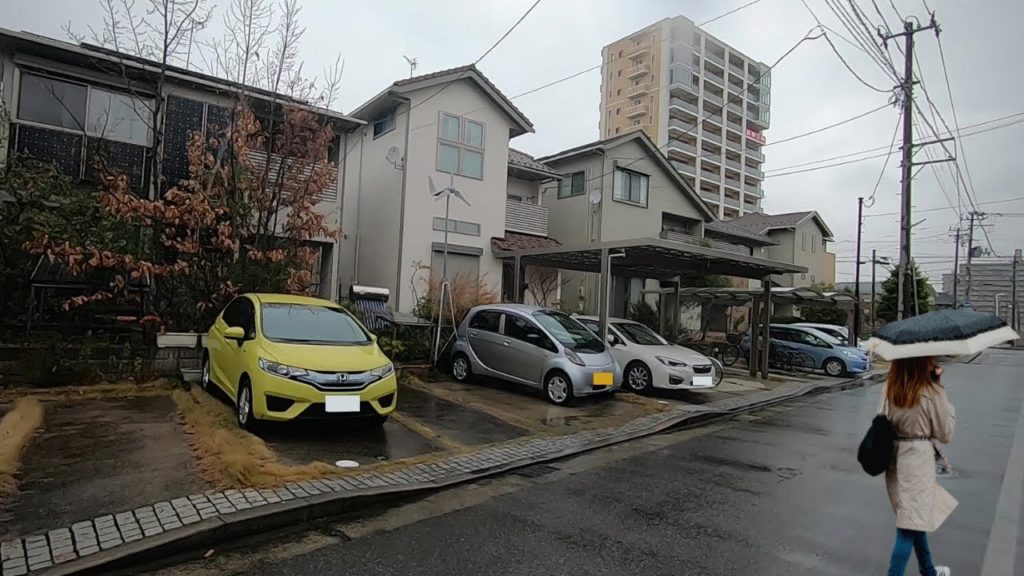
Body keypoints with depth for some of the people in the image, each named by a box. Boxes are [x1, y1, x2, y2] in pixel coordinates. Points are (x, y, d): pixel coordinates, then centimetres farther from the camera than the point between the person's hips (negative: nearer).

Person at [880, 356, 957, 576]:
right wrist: (949, 409, 6)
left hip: (894, 458, 7)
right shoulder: (933, 392, -16)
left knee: (916, 518, 24)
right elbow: (945, 434, -4)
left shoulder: (889, 387, -1)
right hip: (918, 461, -7)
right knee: (910, 527, -1)